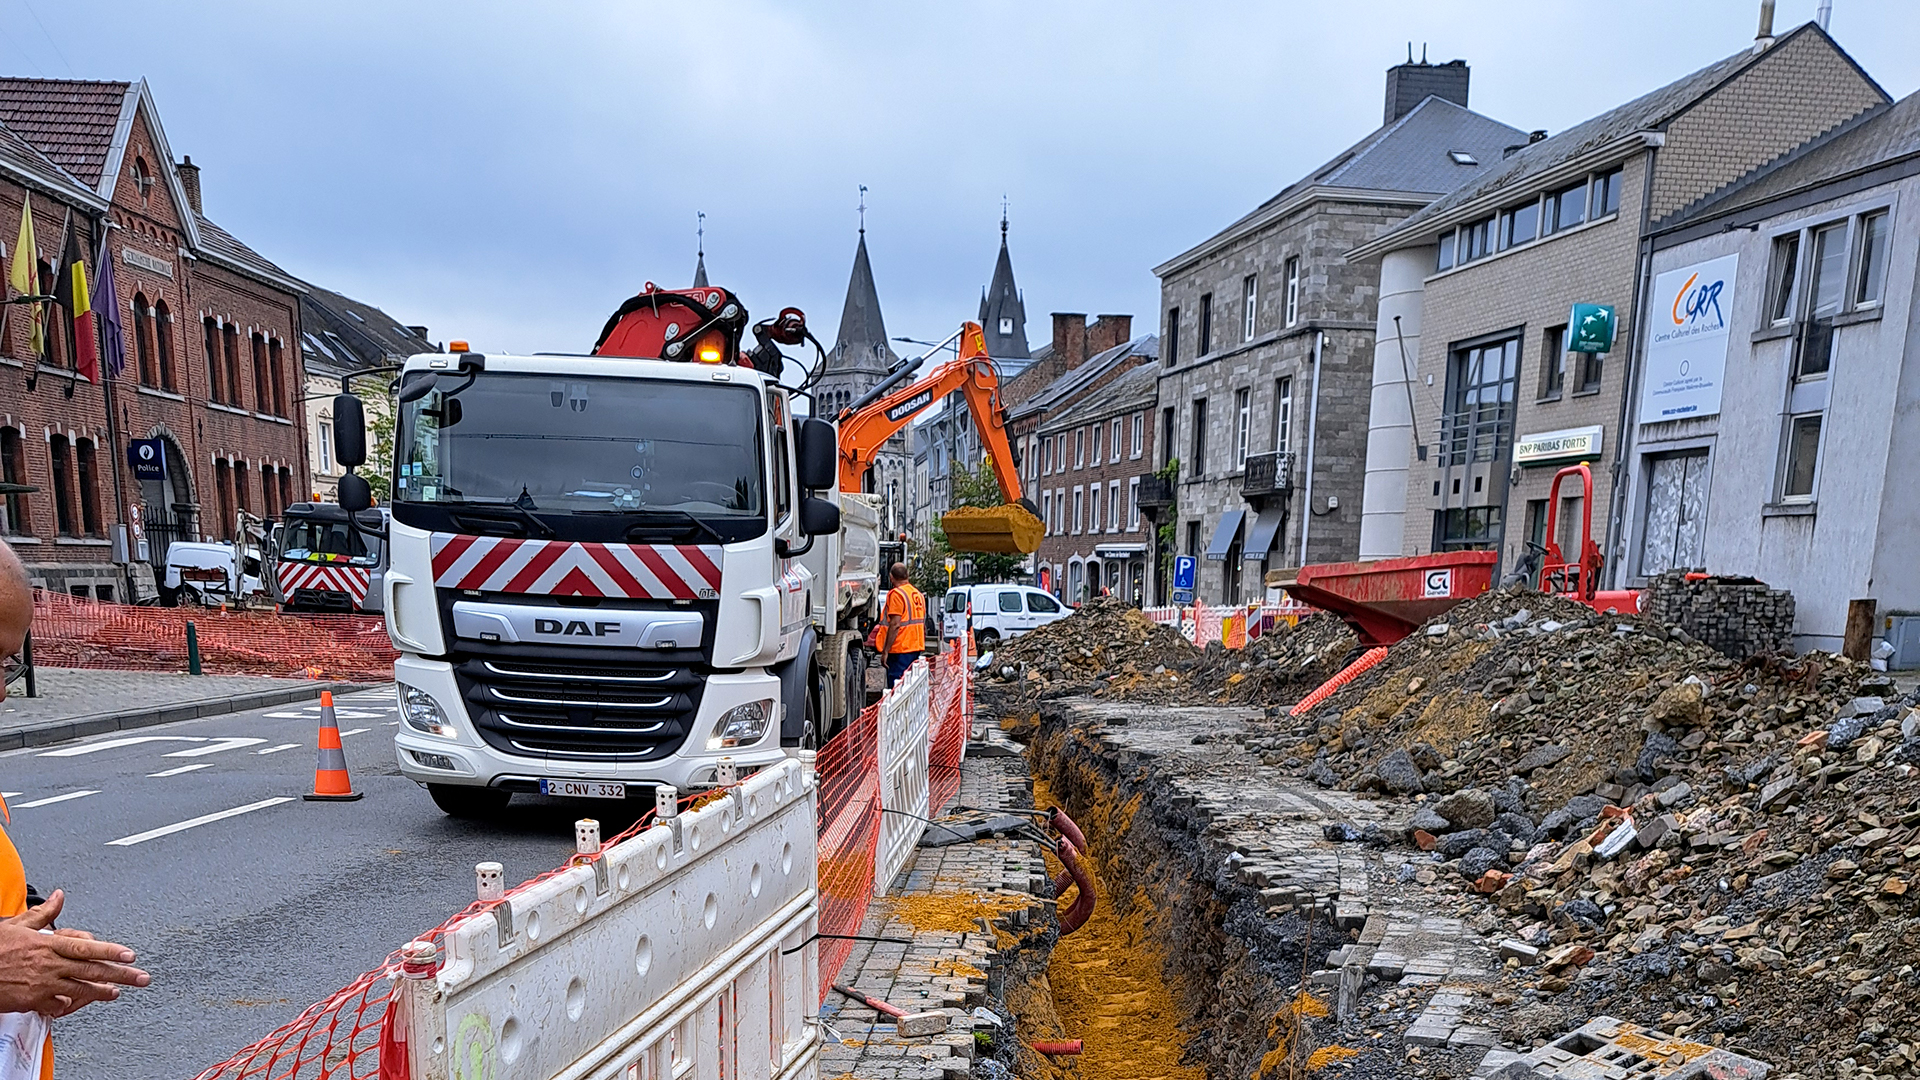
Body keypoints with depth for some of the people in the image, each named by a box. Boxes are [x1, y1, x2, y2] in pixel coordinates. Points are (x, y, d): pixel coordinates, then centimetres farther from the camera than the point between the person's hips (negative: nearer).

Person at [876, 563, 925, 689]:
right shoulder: (918, 594, 14)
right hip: (917, 647, 8)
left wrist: (885, 650, -17)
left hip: (900, 649, -8)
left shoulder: (896, 594, -12)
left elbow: (895, 624, -19)